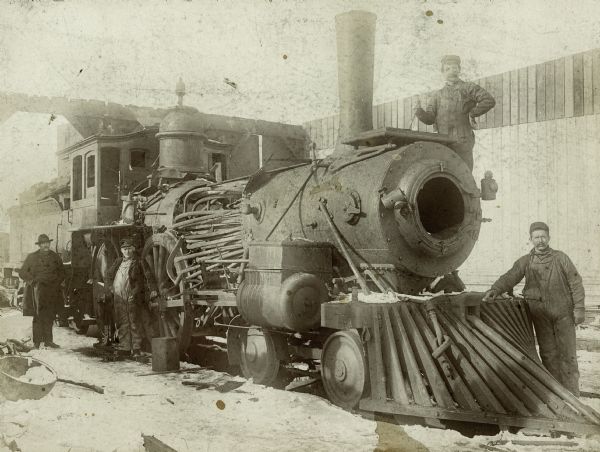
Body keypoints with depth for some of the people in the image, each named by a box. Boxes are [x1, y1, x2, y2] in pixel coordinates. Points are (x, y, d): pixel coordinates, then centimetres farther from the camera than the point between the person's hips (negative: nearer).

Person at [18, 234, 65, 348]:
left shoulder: (55, 257, 15)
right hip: (39, 288, -3)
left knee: (50, 315, 4)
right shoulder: (32, 257, 7)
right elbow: (22, 272, 10)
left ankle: (48, 340, 10)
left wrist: (57, 282, 10)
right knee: (39, 314, -10)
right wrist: (33, 281, -1)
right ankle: (37, 341, -8)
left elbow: (61, 272, 25)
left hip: (53, 289, 3)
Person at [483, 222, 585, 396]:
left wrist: (579, 308, -5)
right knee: (548, 353, 7)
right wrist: (495, 289, -27)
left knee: (567, 353, 0)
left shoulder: (560, 258, 3)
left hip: (563, 311, -1)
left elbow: (575, 283, 3)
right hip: (540, 313, 1)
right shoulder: (526, 261, 6)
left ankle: (571, 394, 8)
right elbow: (510, 277, -8)